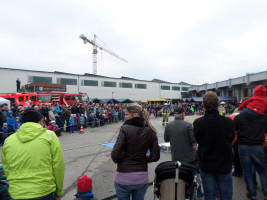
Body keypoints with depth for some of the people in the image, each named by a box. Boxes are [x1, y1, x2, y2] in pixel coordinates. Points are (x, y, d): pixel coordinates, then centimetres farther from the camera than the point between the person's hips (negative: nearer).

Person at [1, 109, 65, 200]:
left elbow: (6, 170, 12)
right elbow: (58, 166, -6)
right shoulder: (49, 135, -6)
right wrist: (59, 191, 6)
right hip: (45, 192, -3)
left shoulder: (8, 140, 4)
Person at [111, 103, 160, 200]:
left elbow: (115, 155, -19)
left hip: (123, 178, -3)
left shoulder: (125, 129, -15)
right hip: (142, 178, 4)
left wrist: (118, 161, 2)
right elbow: (155, 157, -2)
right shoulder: (150, 131, -3)